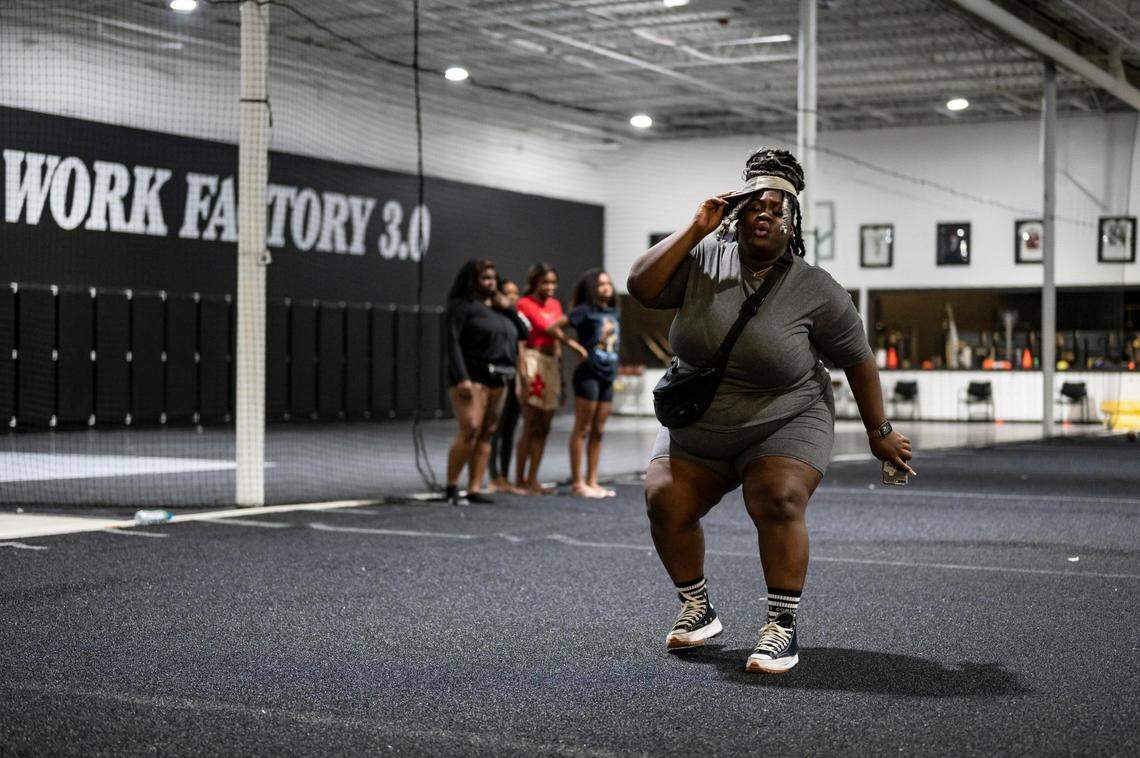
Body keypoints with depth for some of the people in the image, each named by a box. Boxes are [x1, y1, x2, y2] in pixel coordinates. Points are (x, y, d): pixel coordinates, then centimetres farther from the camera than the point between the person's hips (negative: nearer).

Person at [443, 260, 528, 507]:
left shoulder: (499, 306, 19)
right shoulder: (462, 306, -2)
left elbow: (523, 334, 14)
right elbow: (453, 342, -11)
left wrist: (508, 308, 2)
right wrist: (461, 379, -20)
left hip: (498, 379, 7)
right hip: (472, 377, -7)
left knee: (487, 435, 4)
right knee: (470, 431, -15)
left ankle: (474, 489, 6)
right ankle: (451, 488, -7)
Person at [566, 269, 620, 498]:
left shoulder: (613, 313, 13)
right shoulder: (585, 311, -8)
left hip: (607, 376, 7)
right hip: (588, 374, -7)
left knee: (598, 431, 9)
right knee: (583, 429, -2)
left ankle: (592, 482, 14)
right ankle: (577, 482, 1)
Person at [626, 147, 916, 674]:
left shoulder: (816, 291, -13)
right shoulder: (704, 259, -7)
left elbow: (857, 359, -4)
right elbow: (641, 287, -17)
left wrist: (879, 432, 0)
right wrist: (696, 230, -18)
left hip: (785, 425, -3)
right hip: (698, 428, 3)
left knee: (778, 504, -27)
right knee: (664, 503, -12)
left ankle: (783, 629, -13)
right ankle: (698, 610, 11)